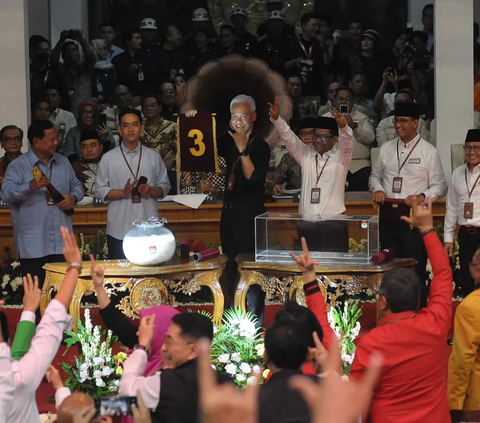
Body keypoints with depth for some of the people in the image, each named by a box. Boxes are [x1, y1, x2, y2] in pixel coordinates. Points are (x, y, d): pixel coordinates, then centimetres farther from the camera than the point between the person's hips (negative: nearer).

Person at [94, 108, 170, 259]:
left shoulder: (154, 157, 10)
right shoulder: (108, 158, 5)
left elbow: (165, 186, 12)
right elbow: (100, 191, 3)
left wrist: (152, 191, -9)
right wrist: (123, 192, -12)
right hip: (119, 230, -1)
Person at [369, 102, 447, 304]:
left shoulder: (428, 151, -1)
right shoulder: (386, 148, 11)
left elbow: (440, 186, -1)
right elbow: (375, 176, 21)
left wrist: (422, 196, -18)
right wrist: (377, 189, 0)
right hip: (388, 215, 4)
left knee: (415, 270, -5)